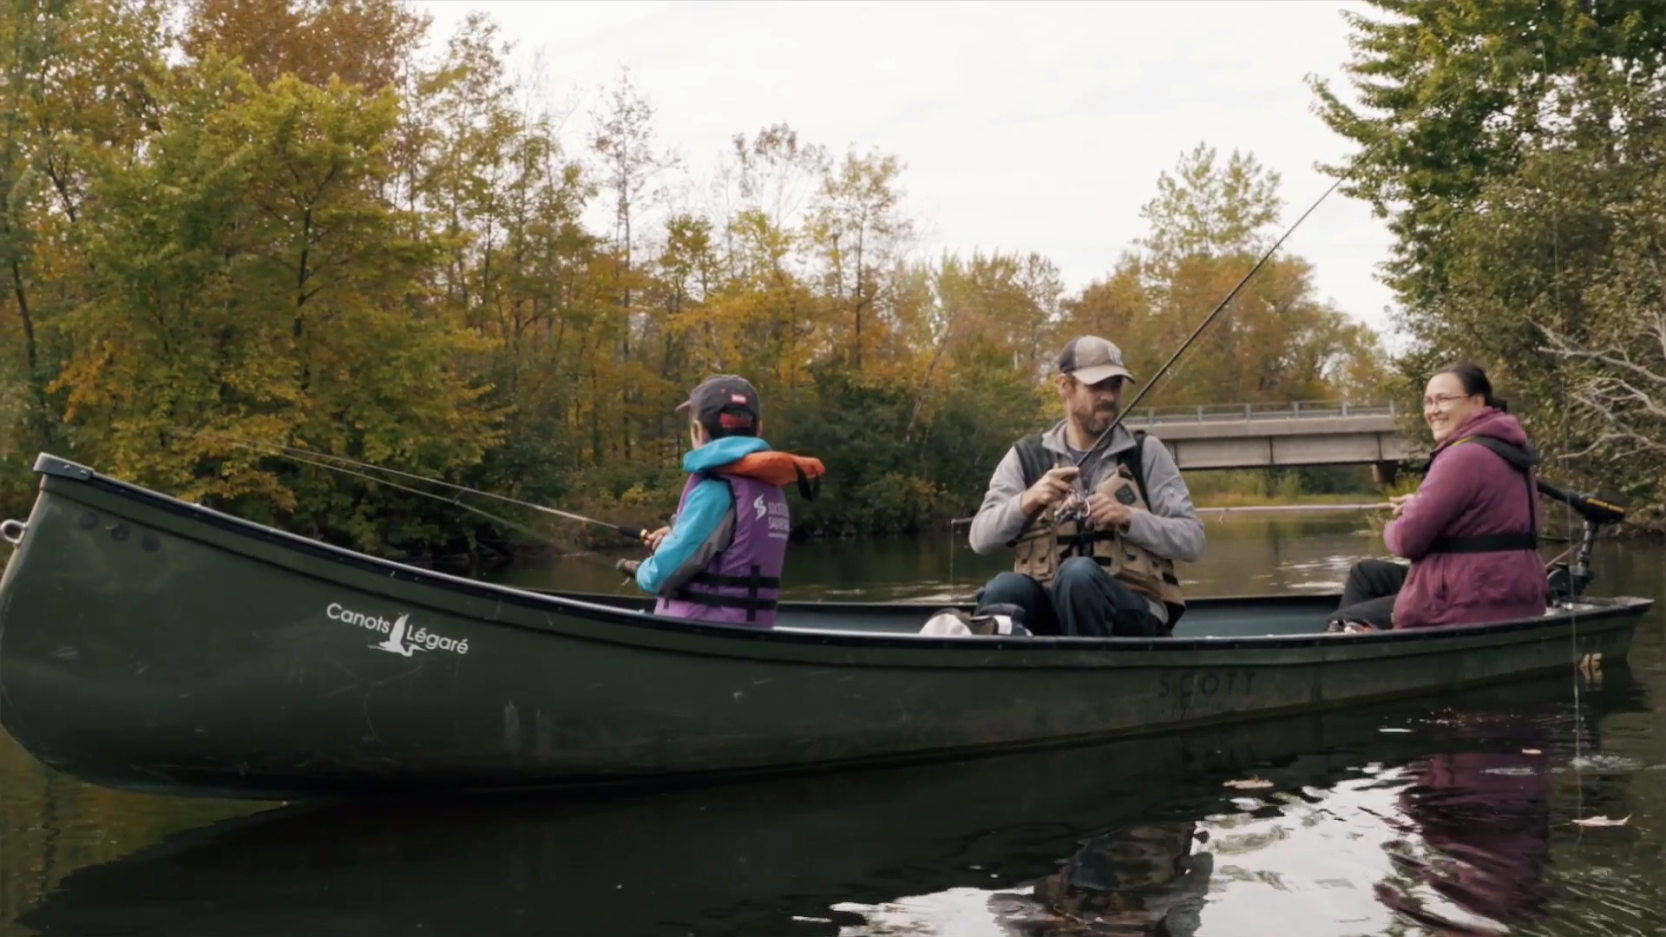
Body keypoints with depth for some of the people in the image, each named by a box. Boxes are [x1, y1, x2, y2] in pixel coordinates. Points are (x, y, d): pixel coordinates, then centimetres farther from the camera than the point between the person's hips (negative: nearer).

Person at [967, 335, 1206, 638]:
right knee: (1004, 589, -32)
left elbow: (1192, 540, 1)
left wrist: (1129, 518, -15)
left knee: (1079, 573, -35)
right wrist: (1027, 501, -17)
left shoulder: (1146, 453, 8)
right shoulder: (1026, 456, 12)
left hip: (1131, 612, -1)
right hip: (1046, 610, 1)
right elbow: (980, 538, 1)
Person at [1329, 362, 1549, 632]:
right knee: (1366, 573, 25)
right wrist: (1419, 506, 7)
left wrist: (1393, 529, 3)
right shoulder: (1505, 448, 12)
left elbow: (1407, 539, -21)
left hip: (1469, 606, -10)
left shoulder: (1464, 456, -20)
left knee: (1345, 622, 8)